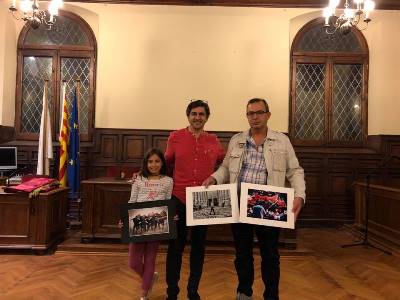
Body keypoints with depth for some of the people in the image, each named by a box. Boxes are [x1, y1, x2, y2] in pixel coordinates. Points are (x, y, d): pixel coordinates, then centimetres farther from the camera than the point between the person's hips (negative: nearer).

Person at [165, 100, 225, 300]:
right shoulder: (175, 137, -1)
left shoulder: (213, 141, 3)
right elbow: (167, 163, 11)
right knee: (175, 247, 8)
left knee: (198, 247, 14)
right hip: (179, 199, -2)